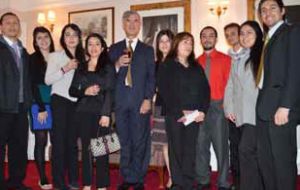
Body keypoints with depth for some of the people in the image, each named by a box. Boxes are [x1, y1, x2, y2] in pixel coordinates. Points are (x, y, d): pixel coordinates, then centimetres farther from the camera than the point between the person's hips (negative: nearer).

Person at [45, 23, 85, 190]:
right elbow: (47, 80, -9)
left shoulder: (81, 58, 10)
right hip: (60, 101, -4)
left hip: (76, 102, 4)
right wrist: (64, 69, -18)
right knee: (59, 141, -1)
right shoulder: (55, 56, -1)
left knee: (73, 141, 9)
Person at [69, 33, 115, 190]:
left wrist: (106, 114, -14)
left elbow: (109, 92, -5)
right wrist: (85, 92, -10)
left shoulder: (108, 67, 3)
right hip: (84, 112, 3)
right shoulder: (81, 67, 13)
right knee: (86, 148, 5)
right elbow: (72, 90, 10)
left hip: (100, 112, -3)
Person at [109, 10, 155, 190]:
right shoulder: (115, 48, 14)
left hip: (140, 101, -1)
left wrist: (148, 99, -8)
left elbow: (152, 77, 4)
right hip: (121, 101, 1)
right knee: (124, 142, 6)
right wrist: (117, 65, -10)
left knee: (140, 142, 1)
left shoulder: (148, 50, 11)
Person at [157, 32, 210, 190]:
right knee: (176, 150, -2)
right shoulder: (166, 66, 4)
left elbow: (205, 90, 9)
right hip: (174, 115, -3)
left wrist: (202, 111, -7)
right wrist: (181, 112, -15)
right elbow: (165, 92, -8)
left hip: (194, 116, 4)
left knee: (190, 151, 4)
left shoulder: (197, 67, 18)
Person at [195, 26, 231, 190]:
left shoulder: (225, 59, 2)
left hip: (218, 107, -3)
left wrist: (224, 104, -9)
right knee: (200, 145, 9)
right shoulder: (196, 62, 10)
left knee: (221, 145, 2)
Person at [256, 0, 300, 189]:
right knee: (265, 159, 12)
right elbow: (266, 74, 15)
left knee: (283, 159, -2)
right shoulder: (267, 39, 21)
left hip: (280, 107, -8)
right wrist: (261, 106, 7)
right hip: (265, 108, 8)